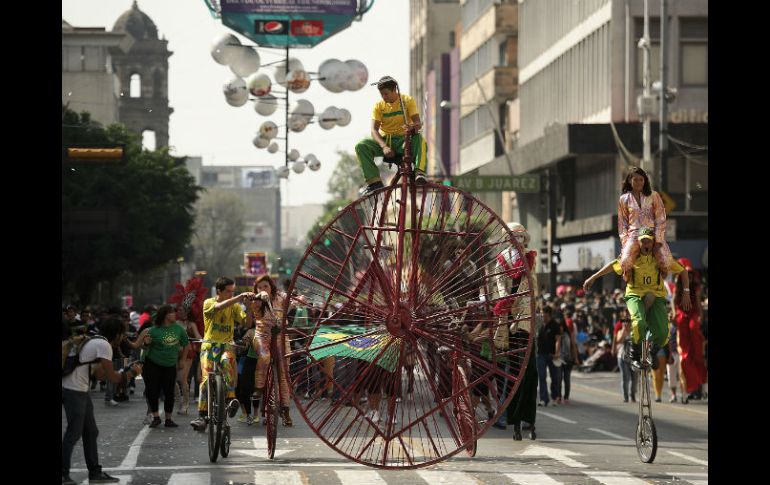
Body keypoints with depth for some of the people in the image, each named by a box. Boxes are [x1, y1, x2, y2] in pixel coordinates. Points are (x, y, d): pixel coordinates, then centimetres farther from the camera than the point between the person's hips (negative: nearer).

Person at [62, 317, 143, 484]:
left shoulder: (97, 342, 15)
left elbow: (101, 373, 19)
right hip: (74, 391, -10)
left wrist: (127, 370, 17)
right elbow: (112, 377, -14)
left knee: (90, 432, 14)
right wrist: (132, 372, 2)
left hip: (78, 390, 10)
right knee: (74, 433, -4)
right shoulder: (104, 345, -14)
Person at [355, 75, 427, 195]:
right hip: (384, 140, 2)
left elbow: (418, 122, -9)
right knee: (360, 146, -24)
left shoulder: (407, 100, -1)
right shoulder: (379, 106, 2)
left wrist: (414, 126, -37)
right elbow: (374, 129, -8)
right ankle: (374, 182, -28)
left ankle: (419, 172, -46)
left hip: (403, 140, -2)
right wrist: (384, 146, -26)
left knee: (419, 139, -36)